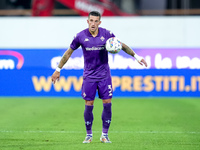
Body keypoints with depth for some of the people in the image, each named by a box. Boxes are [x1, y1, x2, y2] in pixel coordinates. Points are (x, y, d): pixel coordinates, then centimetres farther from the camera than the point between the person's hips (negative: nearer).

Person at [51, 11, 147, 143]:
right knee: (89, 106, -2)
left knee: (107, 104, -3)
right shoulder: (80, 36, -6)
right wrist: (58, 70, 6)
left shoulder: (107, 34, -4)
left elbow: (122, 46, 9)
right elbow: (69, 52, 5)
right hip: (89, 76, -1)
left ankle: (105, 135, 8)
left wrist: (136, 56, 5)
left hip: (104, 75, 1)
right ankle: (89, 135, 13)